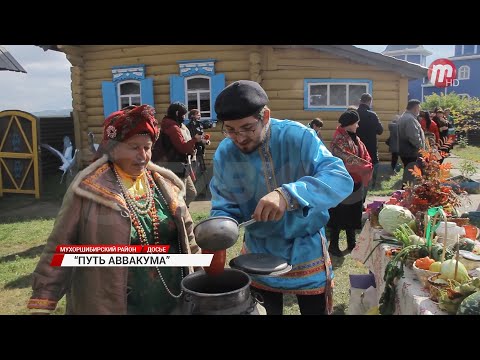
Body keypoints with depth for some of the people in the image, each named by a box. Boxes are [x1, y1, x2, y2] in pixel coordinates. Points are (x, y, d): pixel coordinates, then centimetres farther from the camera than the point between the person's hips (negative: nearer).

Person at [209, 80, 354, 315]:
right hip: (259, 256, 2)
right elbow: (224, 208, -5)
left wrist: (288, 194, -47)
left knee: (315, 309, 18)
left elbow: (341, 179, -31)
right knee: (265, 311, 21)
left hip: (307, 253, -2)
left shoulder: (297, 136, -21)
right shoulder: (224, 154, -12)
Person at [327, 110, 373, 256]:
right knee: (339, 215, 1)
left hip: (355, 183, 8)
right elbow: (349, 161, -21)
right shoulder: (339, 140, -16)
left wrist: (367, 166, -10)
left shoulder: (355, 138, 12)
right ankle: (333, 245, 12)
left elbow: (365, 156, 9)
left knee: (352, 215, 16)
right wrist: (366, 168, -14)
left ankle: (351, 243, 28)